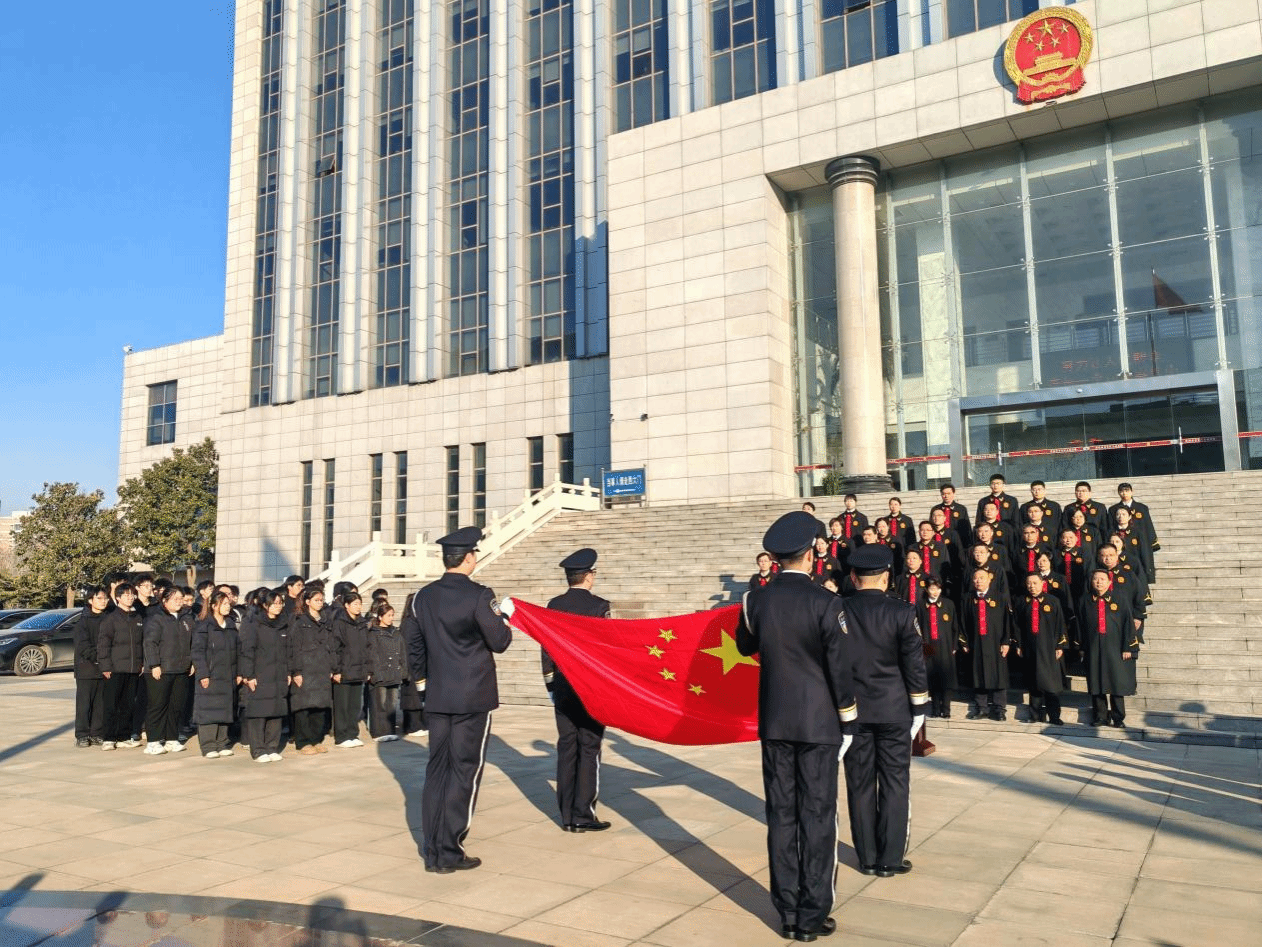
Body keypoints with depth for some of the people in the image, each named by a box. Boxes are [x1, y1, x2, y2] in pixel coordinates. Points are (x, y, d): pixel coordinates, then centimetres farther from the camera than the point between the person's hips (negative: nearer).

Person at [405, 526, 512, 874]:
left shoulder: (424, 596, 5)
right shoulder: (478, 596, -15)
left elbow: (415, 643, 14)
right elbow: (499, 642, -9)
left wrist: (420, 677, 27)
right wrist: (505, 621, 10)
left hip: (437, 697, 6)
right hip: (473, 698, -6)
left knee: (437, 770, 12)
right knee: (464, 772, 2)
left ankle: (432, 851, 17)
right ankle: (450, 853, 6)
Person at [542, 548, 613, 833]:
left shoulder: (553, 606, 3)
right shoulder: (599, 606, -10)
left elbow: (546, 648, 6)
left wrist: (550, 684, 15)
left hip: (563, 689, 5)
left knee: (566, 748, 8)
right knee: (589, 749, 1)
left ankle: (567, 815, 13)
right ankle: (584, 815, 3)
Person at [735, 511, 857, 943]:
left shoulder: (756, 600, -3)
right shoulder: (825, 603, -14)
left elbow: (745, 646, 15)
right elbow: (841, 668, -11)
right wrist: (848, 719, 1)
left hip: (774, 722, 4)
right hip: (818, 723, -3)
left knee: (781, 815, 10)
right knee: (817, 817, 6)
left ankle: (787, 913, 19)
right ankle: (812, 916, 13)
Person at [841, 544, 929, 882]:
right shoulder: (901, 612, -10)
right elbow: (914, 664, -7)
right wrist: (920, 707, 3)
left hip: (852, 709, 2)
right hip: (893, 710, -2)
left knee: (860, 784, 9)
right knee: (894, 784, 7)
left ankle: (867, 857, 18)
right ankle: (890, 860, 11)